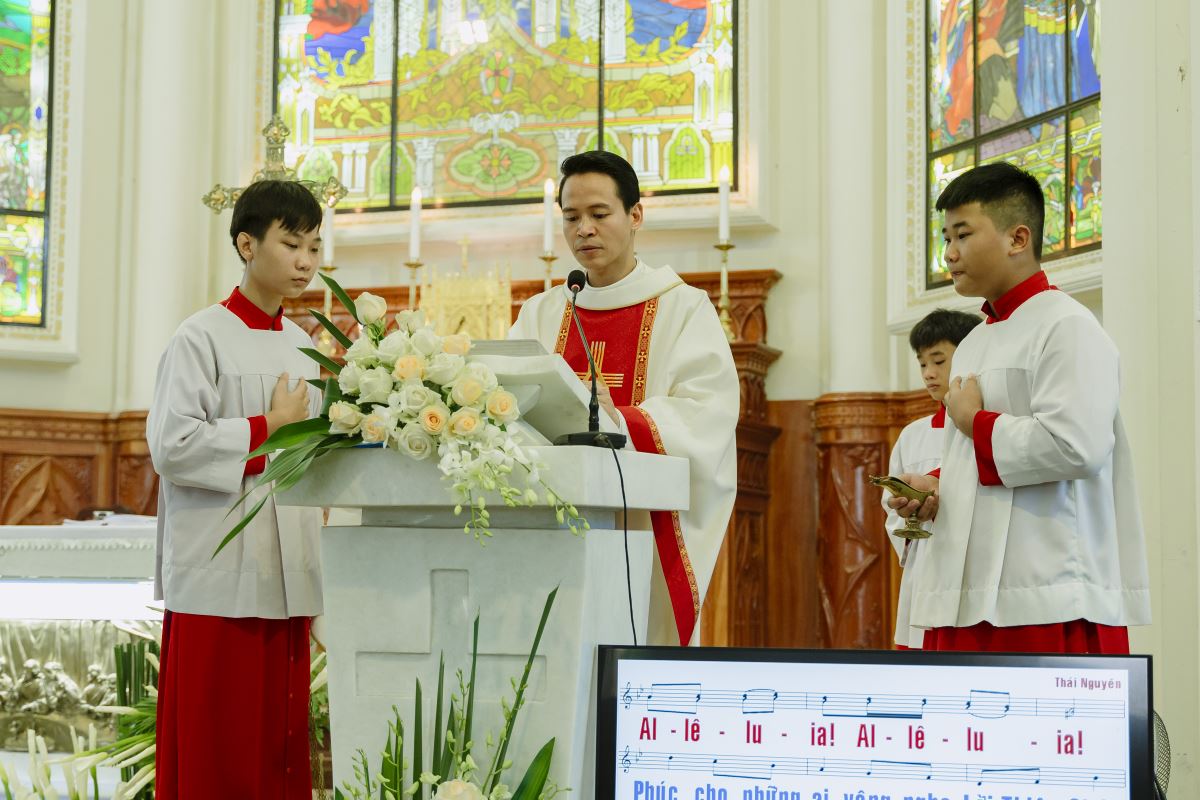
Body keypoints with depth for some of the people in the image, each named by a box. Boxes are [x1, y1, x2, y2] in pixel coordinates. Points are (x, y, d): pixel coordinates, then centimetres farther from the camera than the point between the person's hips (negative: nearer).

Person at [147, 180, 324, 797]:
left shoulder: (303, 348, 15)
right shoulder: (201, 339, -6)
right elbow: (171, 445, -17)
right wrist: (267, 429, -10)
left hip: (286, 576, 6)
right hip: (219, 578, -6)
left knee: (280, 743, 8)